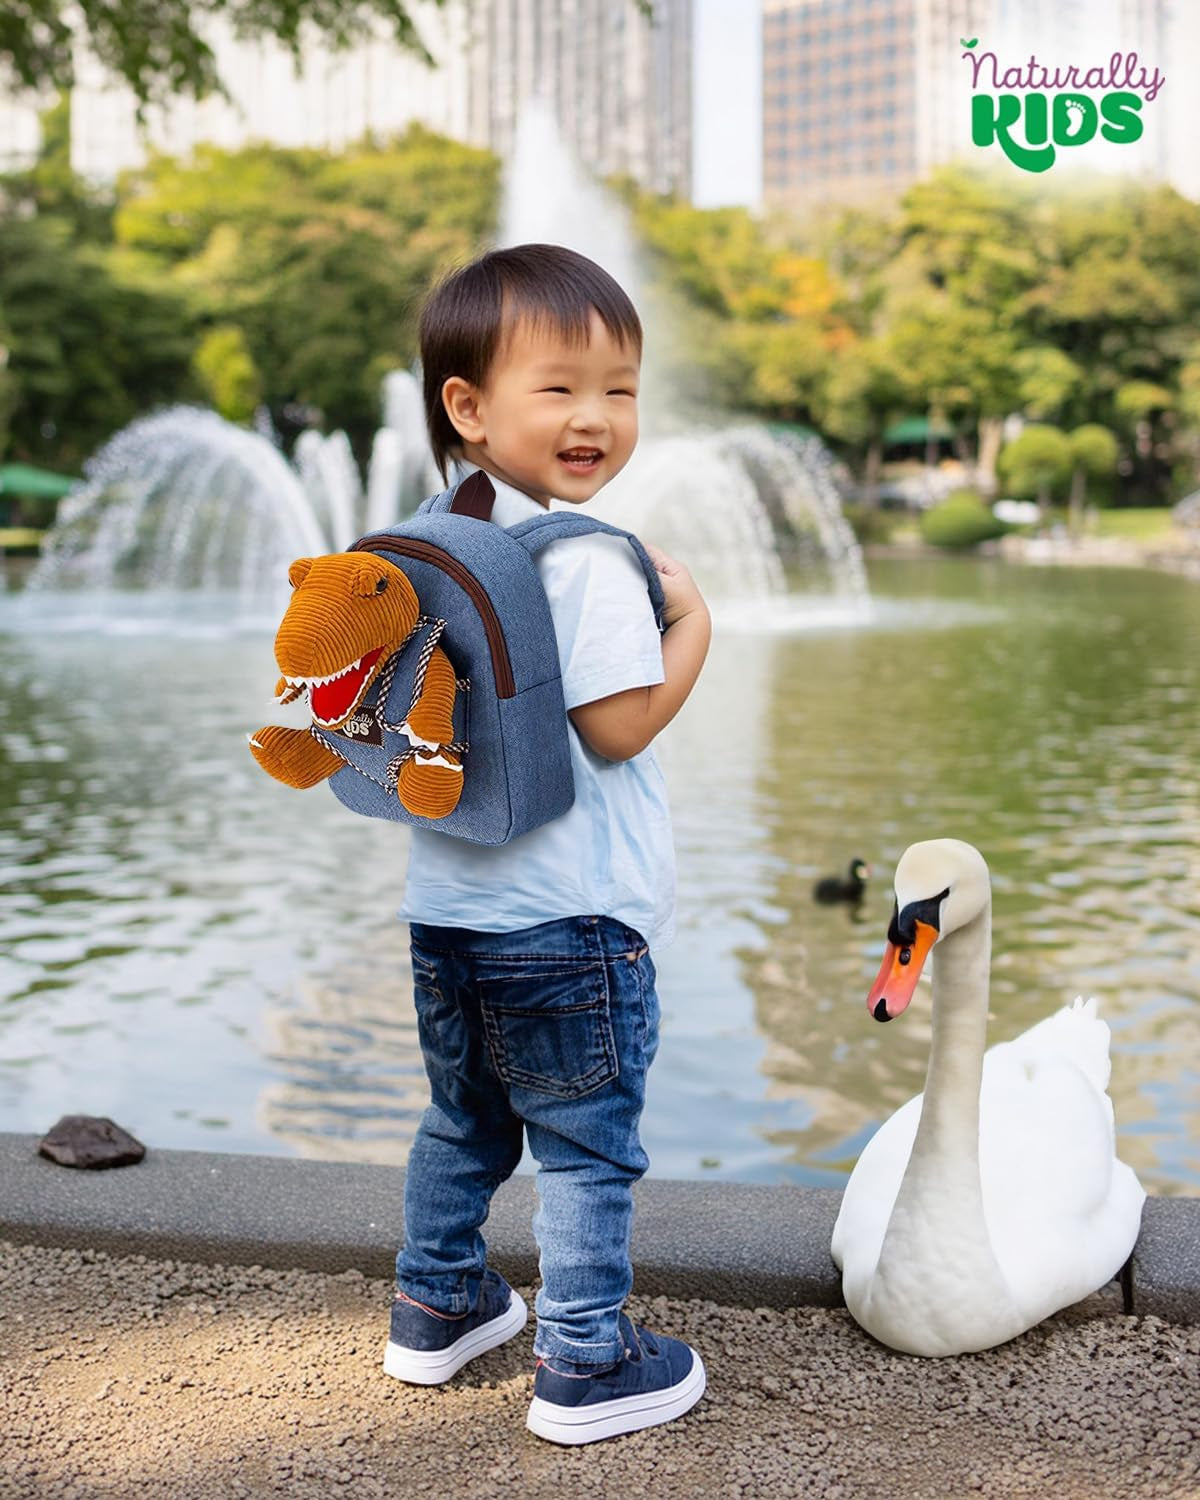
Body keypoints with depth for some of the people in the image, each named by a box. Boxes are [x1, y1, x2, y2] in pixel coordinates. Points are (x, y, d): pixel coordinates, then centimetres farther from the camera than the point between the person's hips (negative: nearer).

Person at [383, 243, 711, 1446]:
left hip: (446, 905, 8)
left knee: (462, 1121, 24)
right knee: (587, 1148, 6)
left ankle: (438, 1306, 39)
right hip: (570, 918, -8)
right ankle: (587, 1367, 16)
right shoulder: (588, 561, -19)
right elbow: (619, 724, -20)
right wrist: (692, 619, -8)